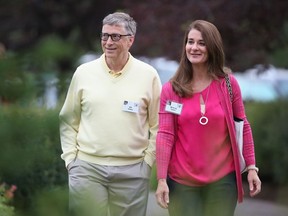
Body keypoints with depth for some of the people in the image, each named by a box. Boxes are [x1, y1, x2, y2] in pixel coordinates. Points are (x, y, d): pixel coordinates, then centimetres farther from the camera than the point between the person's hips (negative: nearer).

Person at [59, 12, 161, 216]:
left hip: (132, 170, -1)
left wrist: (148, 160, -1)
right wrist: (70, 158, 3)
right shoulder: (84, 72, 5)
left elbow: (158, 125, 5)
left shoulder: (148, 75, 2)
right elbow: (68, 121, 10)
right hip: (86, 168, 1)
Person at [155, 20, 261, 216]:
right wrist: (161, 179, -9)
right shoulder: (171, 90, 0)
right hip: (182, 182, 0)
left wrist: (252, 167, 2)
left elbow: (243, 127, 6)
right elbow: (165, 135, -4)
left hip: (222, 180, 0)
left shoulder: (228, 84, 2)